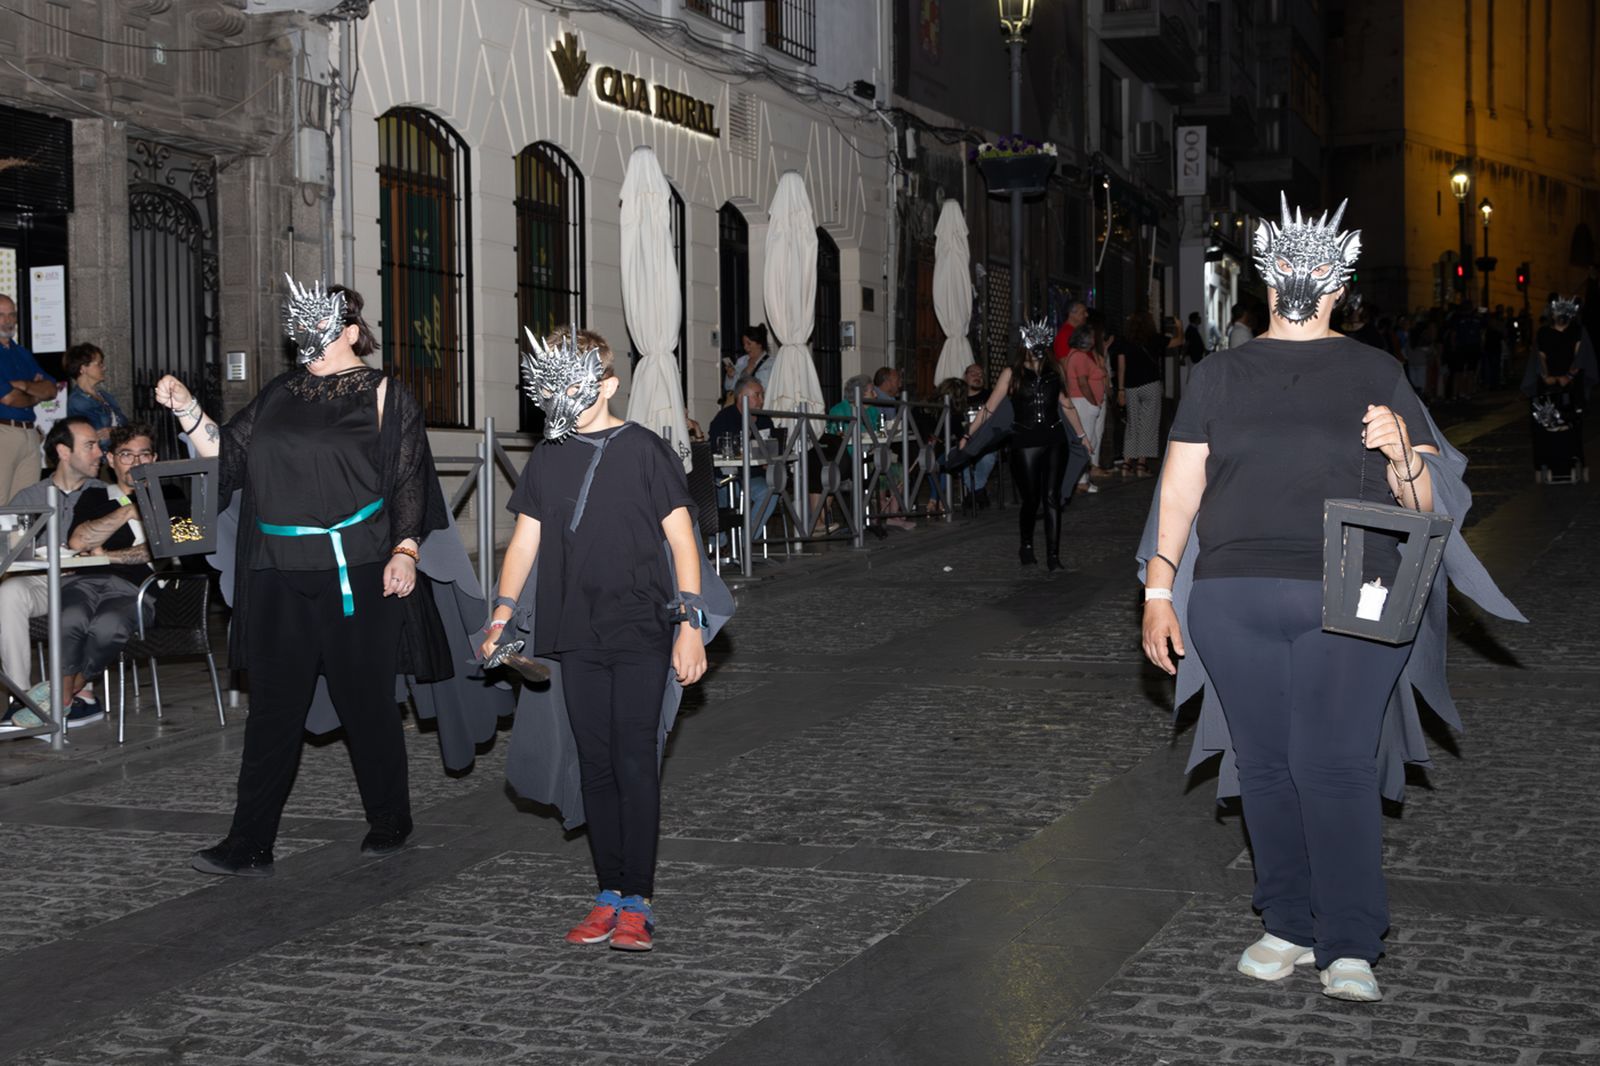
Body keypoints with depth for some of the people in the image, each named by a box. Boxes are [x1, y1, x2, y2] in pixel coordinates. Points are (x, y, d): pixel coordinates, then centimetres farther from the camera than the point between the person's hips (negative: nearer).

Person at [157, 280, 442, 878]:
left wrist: (404, 550, -14)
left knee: (366, 703, 5)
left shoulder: (381, 396, -1)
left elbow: (409, 480, -5)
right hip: (280, 576, 5)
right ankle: (249, 846, 6)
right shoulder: (279, 395, 14)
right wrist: (185, 408, 1)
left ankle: (389, 823, 24)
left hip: (354, 577, -5)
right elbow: (226, 452, 15)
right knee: (273, 708, 4)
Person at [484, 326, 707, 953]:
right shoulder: (547, 460, 10)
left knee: (634, 765, -7)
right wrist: (502, 615, 3)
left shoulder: (644, 452, -3)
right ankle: (609, 895, 15)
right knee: (595, 767, 7)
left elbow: (681, 540, -3)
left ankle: (638, 902, -1)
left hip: (641, 637, -4)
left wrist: (690, 625, -10)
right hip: (578, 639, 5)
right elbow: (526, 541, 14)